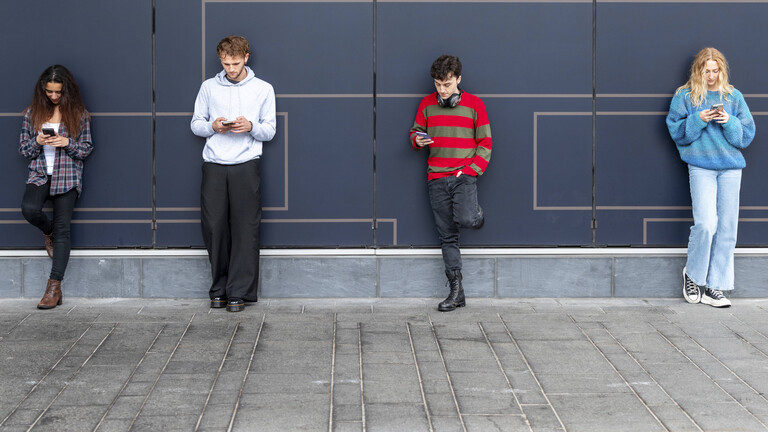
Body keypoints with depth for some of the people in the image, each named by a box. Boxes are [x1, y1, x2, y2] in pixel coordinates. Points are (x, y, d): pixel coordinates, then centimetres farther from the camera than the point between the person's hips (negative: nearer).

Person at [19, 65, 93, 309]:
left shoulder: (78, 114, 3)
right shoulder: (32, 113, 7)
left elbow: (87, 149, 5)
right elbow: (23, 149, 9)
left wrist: (67, 143, -14)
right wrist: (37, 142, -12)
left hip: (67, 177, -1)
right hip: (39, 174, 2)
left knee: (62, 230, -7)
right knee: (29, 209, -28)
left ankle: (54, 288, -8)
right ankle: (48, 231, 11)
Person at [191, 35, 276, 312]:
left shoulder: (263, 89, 9)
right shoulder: (209, 87, 12)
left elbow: (270, 131, 8)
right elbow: (195, 124, 13)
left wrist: (251, 127, -13)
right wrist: (213, 126, -8)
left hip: (246, 166, -1)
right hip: (214, 166, 1)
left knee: (245, 229, -5)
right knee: (214, 228, 0)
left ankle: (239, 292, -1)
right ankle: (219, 289, 12)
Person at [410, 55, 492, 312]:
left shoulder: (474, 104, 3)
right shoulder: (427, 104, 10)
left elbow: (485, 143, 3)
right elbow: (415, 132, 18)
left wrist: (472, 170, -9)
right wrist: (417, 140, -6)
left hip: (464, 175, -3)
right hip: (436, 177, 3)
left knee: (464, 219, -28)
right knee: (447, 235, 2)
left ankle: (477, 215, 10)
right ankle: (456, 291, 6)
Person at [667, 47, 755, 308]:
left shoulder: (733, 96, 11)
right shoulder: (685, 96, 6)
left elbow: (747, 135, 9)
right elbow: (676, 131, 0)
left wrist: (729, 122, -9)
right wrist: (699, 120, -14)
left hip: (731, 166, 3)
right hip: (701, 166, -3)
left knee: (727, 227, 0)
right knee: (706, 223, -16)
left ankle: (713, 287, 7)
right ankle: (693, 273, 9)